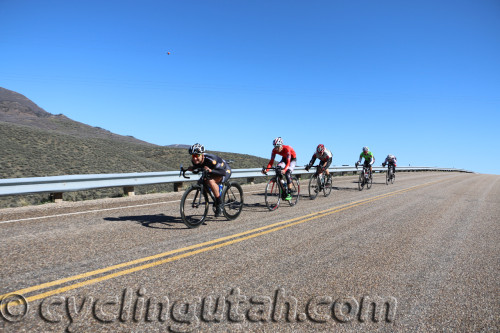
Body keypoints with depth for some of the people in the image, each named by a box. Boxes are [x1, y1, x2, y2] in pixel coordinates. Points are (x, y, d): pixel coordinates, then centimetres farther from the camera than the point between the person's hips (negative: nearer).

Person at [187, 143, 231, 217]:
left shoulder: (210, 159, -37)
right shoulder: (194, 160, -16)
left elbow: (223, 172, -37)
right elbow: (197, 170, 3)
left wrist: (210, 170, -52)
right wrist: (192, 169, -19)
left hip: (225, 171, -8)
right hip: (213, 172, 8)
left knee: (210, 181, -33)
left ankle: (219, 204, -18)